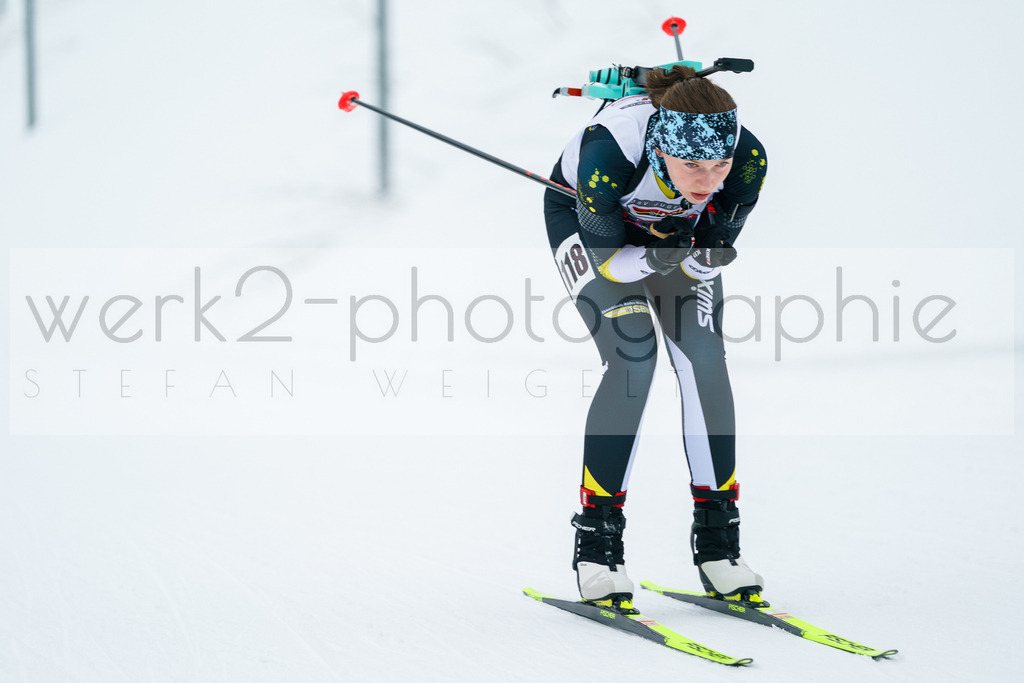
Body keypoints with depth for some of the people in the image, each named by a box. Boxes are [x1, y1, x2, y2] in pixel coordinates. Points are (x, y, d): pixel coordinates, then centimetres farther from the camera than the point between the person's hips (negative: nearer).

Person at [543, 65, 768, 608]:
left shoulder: (749, 160, -33)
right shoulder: (608, 156, -42)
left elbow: (717, 249, -16)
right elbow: (607, 258, -26)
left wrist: (706, 258, -39)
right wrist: (650, 261, -46)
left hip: (679, 226, 3)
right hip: (583, 219, -3)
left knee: (704, 360, -12)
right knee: (633, 359, -20)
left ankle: (718, 541, -2)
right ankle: (596, 541, -9)